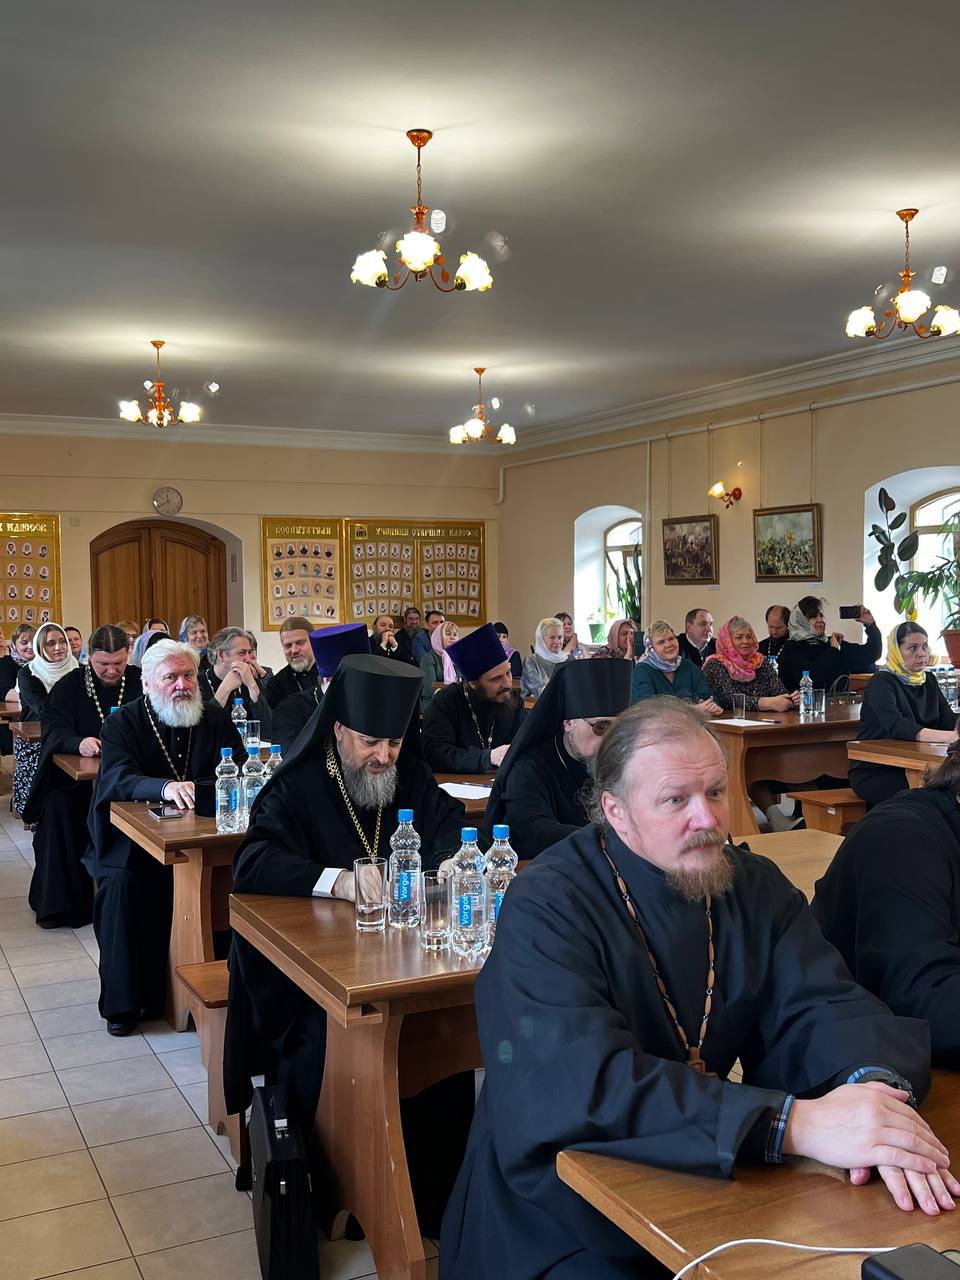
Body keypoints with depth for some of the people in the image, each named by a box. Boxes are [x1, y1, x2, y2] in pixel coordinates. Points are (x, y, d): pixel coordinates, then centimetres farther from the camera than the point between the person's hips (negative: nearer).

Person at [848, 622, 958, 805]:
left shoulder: (929, 681, 12)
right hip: (873, 773, -7)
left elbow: (949, 719, 0)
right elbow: (896, 727, -29)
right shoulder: (882, 682, -12)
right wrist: (951, 736, -41)